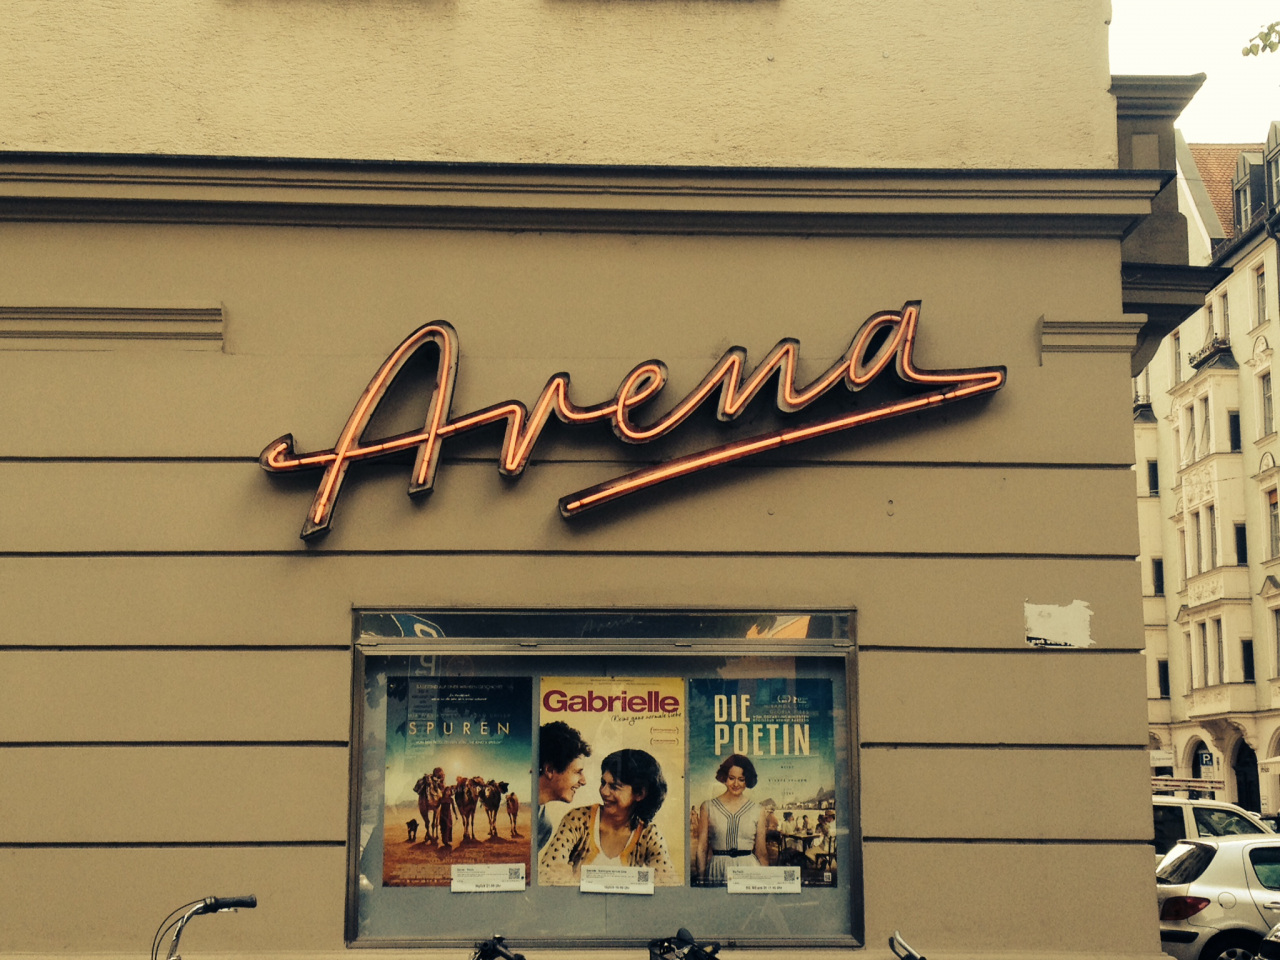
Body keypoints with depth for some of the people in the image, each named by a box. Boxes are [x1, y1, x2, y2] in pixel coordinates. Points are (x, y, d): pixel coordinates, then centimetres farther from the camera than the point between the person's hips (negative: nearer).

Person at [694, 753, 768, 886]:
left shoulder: (758, 810, 7)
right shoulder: (708, 807, 4)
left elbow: (761, 852, 11)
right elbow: (701, 848, 5)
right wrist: (700, 879, -2)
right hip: (717, 871, -1)